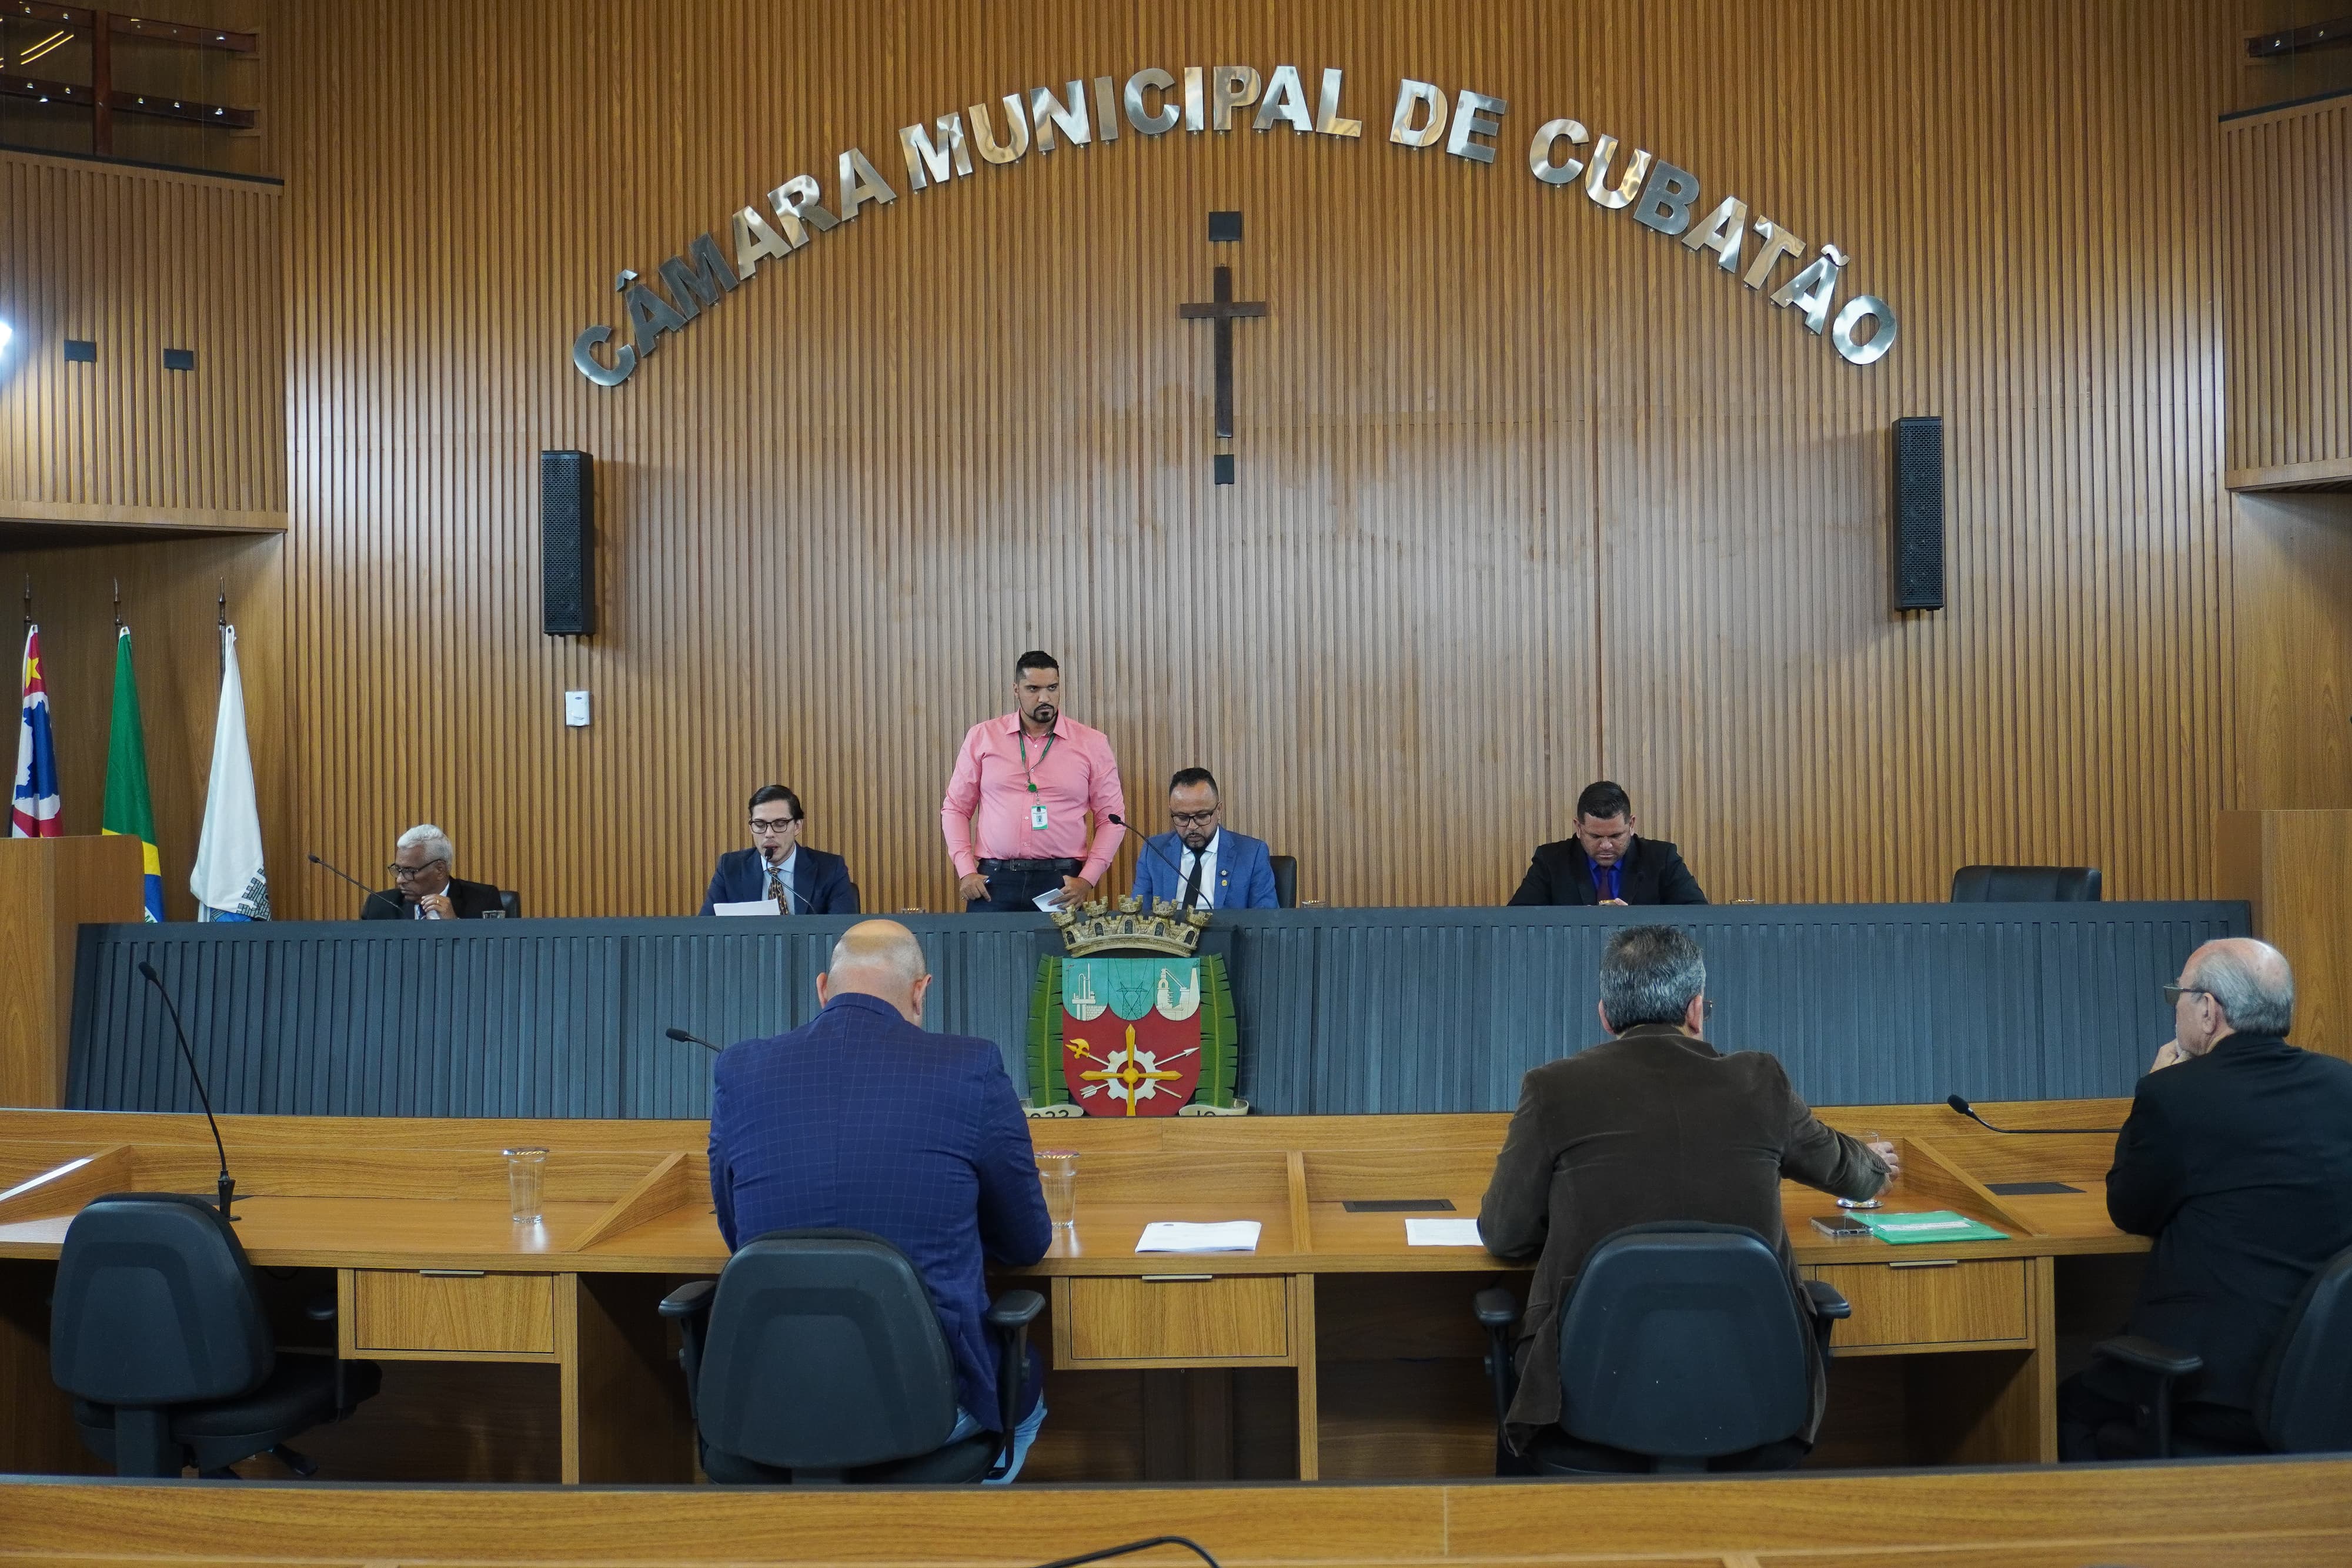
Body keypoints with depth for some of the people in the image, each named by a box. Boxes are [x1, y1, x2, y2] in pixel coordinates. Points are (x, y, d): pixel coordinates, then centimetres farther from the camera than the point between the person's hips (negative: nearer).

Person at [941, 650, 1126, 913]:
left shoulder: (1092, 744, 4)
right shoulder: (982, 737, 7)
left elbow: (1111, 818, 6)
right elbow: (955, 809, 10)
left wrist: (1087, 880, -5)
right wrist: (966, 871, -1)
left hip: (1062, 883, 0)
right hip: (994, 881, 1)